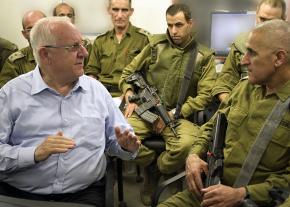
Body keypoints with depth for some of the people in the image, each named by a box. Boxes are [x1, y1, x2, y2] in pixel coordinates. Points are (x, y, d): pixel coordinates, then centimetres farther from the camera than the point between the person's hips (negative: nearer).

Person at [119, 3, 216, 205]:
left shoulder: (204, 56, 4)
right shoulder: (156, 44, 8)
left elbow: (205, 95, -3)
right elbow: (128, 73, 14)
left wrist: (172, 114, -13)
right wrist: (130, 97, -7)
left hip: (179, 116, -1)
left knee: (187, 144, -35)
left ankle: (157, 171, 1)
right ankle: (152, 163, 3)